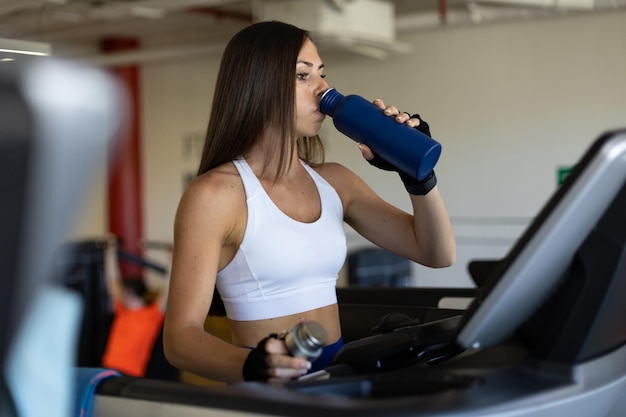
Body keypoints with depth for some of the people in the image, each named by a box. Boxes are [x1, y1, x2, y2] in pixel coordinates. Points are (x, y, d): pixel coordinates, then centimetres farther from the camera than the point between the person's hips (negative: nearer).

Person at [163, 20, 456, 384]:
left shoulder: (333, 182, 9)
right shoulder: (214, 194, -9)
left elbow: (438, 253, 11)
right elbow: (181, 336, -14)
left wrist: (417, 171, -3)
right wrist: (250, 364, -32)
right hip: (267, 391, -5)